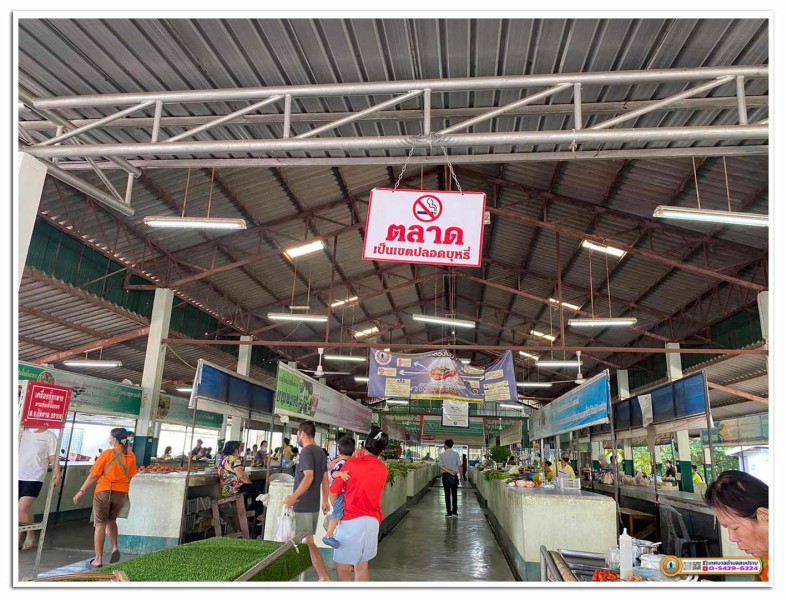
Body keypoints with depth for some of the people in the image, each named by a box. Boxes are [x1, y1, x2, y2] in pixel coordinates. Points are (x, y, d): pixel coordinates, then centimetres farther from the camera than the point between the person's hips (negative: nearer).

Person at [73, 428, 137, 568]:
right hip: (121, 493, 4)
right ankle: (115, 548, 9)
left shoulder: (107, 454, -11)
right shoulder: (131, 456, 0)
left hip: (104, 492, -4)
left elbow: (93, 476, -10)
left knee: (100, 524, 6)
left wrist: (81, 491, -1)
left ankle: (98, 560, 9)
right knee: (111, 520, 25)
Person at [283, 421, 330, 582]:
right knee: (308, 541, 16)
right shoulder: (321, 452, 11)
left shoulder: (306, 451, -15)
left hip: (303, 505, -8)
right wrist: (325, 501, 19)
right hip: (313, 504, 9)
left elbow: (308, 477, -24)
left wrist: (294, 497, -23)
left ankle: (324, 577, 0)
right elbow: (325, 478, 14)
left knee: (307, 543, -1)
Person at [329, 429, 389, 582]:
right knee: (362, 566, 16)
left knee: (343, 567, 1)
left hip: (352, 520, -6)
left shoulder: (351, 463, -11)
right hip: (373, 521, 6)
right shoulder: (383, 470, 4)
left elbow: (333, 493, -6)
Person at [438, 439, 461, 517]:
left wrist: (449, 471, -11)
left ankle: (449, 512, 5)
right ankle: (454, 512, 14)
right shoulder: (456, 454, -2)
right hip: (454, 476, 1)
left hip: (446, 475, -1)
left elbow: (441, 466, -11)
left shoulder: (442, 455, -4)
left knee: (447, 494, 5)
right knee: (454, 494, 11)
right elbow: (459, 465, -4)